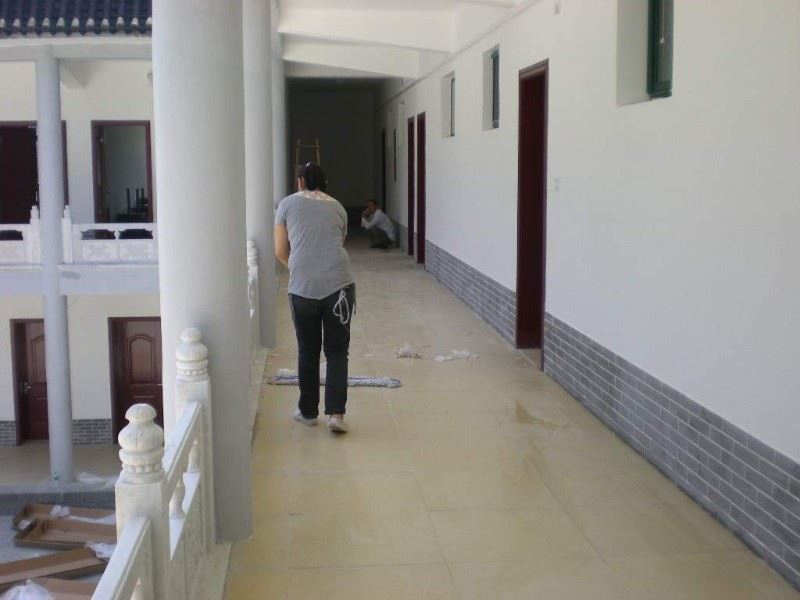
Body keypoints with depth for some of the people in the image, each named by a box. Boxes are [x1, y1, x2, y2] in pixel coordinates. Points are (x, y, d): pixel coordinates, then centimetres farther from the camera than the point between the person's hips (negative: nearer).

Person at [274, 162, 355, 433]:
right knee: (337, 350, 9)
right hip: (338, 284, 1)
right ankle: (336, 413, 0)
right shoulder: (337, 207, 17)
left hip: (302, 288, -1)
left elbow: (280, 252, 10)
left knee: (308, 351, 14)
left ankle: (308, 411, 25)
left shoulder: (288, 204, 11)